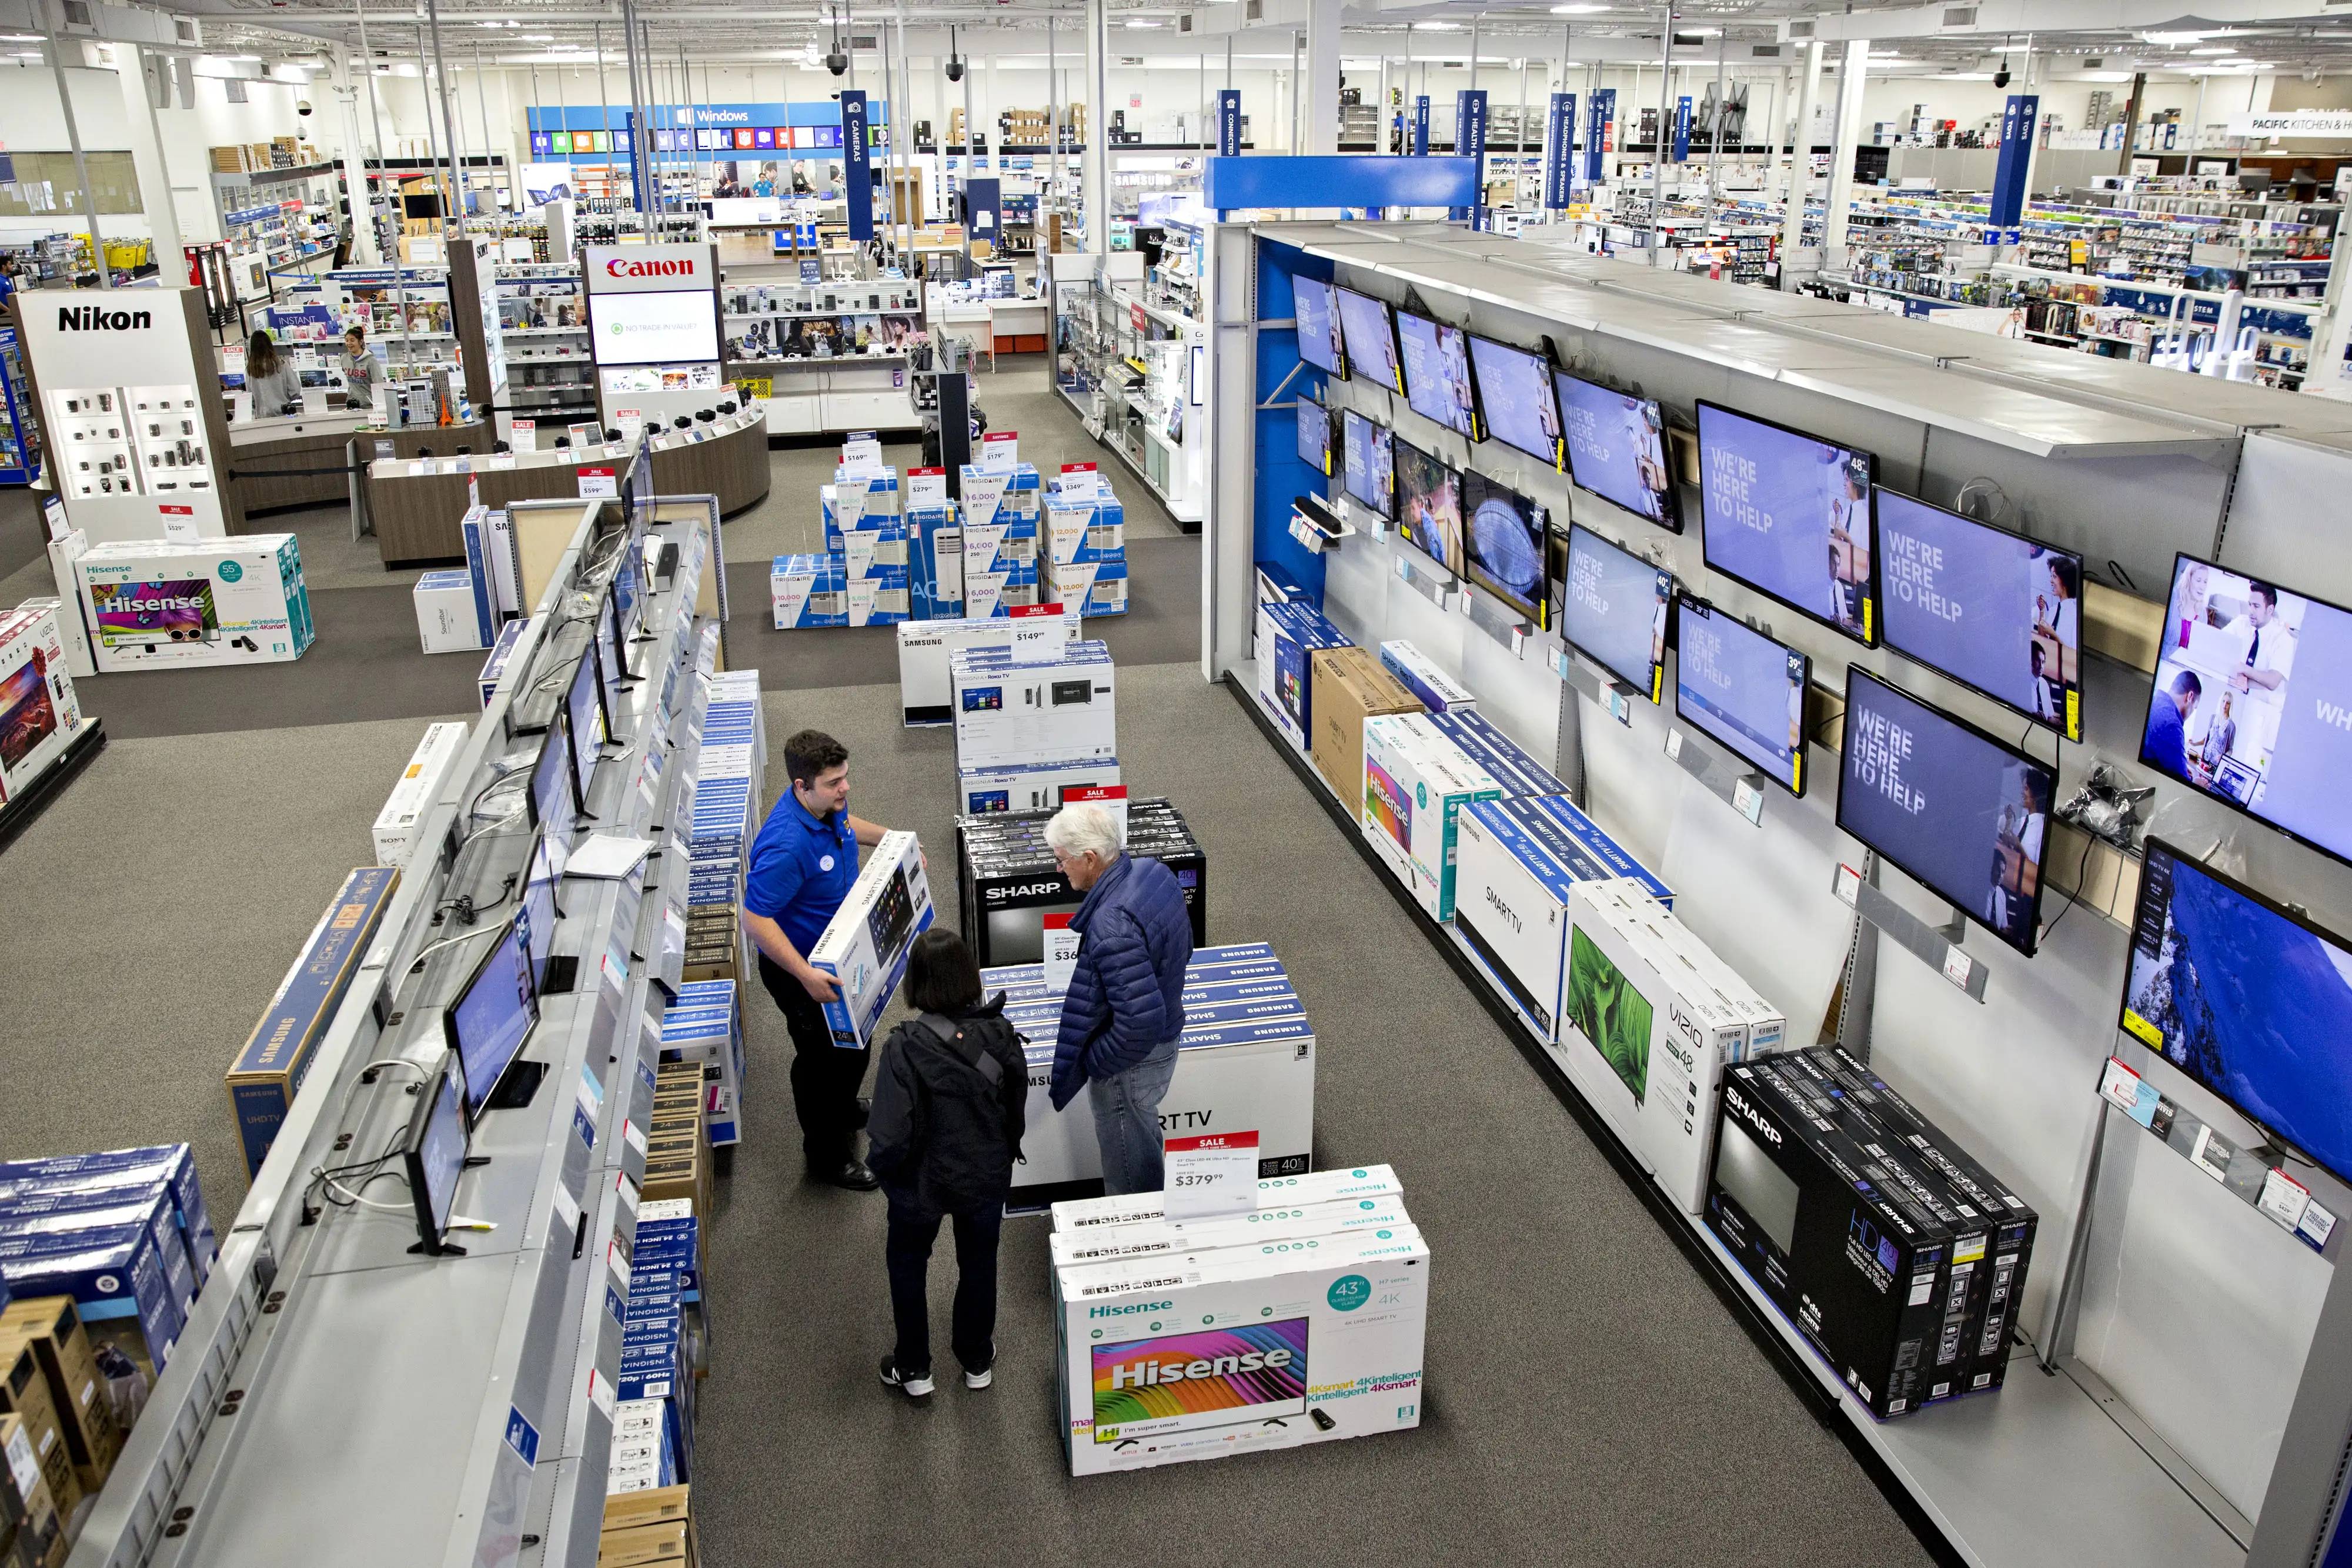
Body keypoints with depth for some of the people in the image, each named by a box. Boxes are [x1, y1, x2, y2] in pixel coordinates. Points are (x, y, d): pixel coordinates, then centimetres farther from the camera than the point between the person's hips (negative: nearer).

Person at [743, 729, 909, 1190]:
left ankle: (843, 1110, 56)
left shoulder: (828, 806, -11)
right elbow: (755, 918, -34)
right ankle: (827, 1155, 34)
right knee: (823, 1057, 11)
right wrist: (806, 975, -39)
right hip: (800, 969, -9)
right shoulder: (788, 844, -38)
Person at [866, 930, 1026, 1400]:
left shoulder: (906, 1048, -30)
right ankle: (977, 1361, 45)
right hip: (986, 1177, 3)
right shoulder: (1000, 1034, -19)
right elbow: (1017, 1109, -5)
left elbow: (892, 1134, -27)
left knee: (907, 1265, 25)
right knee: (979, 1264, 26)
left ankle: (913, 1369, 39)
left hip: (923, 1183, -3)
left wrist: (880, 1165, -4)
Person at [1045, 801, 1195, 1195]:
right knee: (1144, 1142, 29)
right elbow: (1183, 947, 10)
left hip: (1131, 1062, -10)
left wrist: (1092, 1062, -20)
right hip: (1163, 1040, 10)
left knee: (1127, 1169, 13)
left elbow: (1140, 1020, -35)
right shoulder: (1152, 872, -7)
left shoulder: (1112, 926, -36)